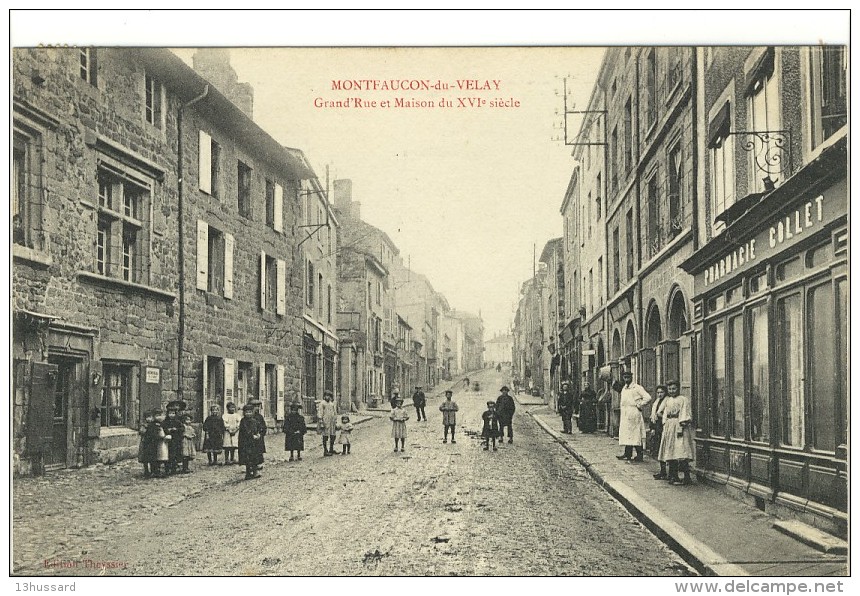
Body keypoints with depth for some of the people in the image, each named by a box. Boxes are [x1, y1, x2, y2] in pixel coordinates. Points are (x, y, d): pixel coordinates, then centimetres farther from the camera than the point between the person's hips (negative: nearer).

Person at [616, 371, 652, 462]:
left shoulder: (637, 388, -7)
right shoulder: (623, 389, 16)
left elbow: (648, 398, -14)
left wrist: (639, 405, -9)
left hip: (634, 414, -8)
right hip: (625, 415, 8)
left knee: (636, 434, -6)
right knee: (626, 434, 8)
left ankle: (639, 455, -4)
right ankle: (627, 454, 12)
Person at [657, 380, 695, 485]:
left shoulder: (683, 399, -3)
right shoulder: (667, 400, 17)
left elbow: (685, 414, -10)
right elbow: (664, 414, 20)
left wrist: (681, 427, -18)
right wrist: (665, 425, 9)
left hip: (679, 425, -7)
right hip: (669, 427, 7)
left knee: (681, 451, -13)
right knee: (670, 452, 7)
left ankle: (687, 477, -15)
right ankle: (673, 475, 13)